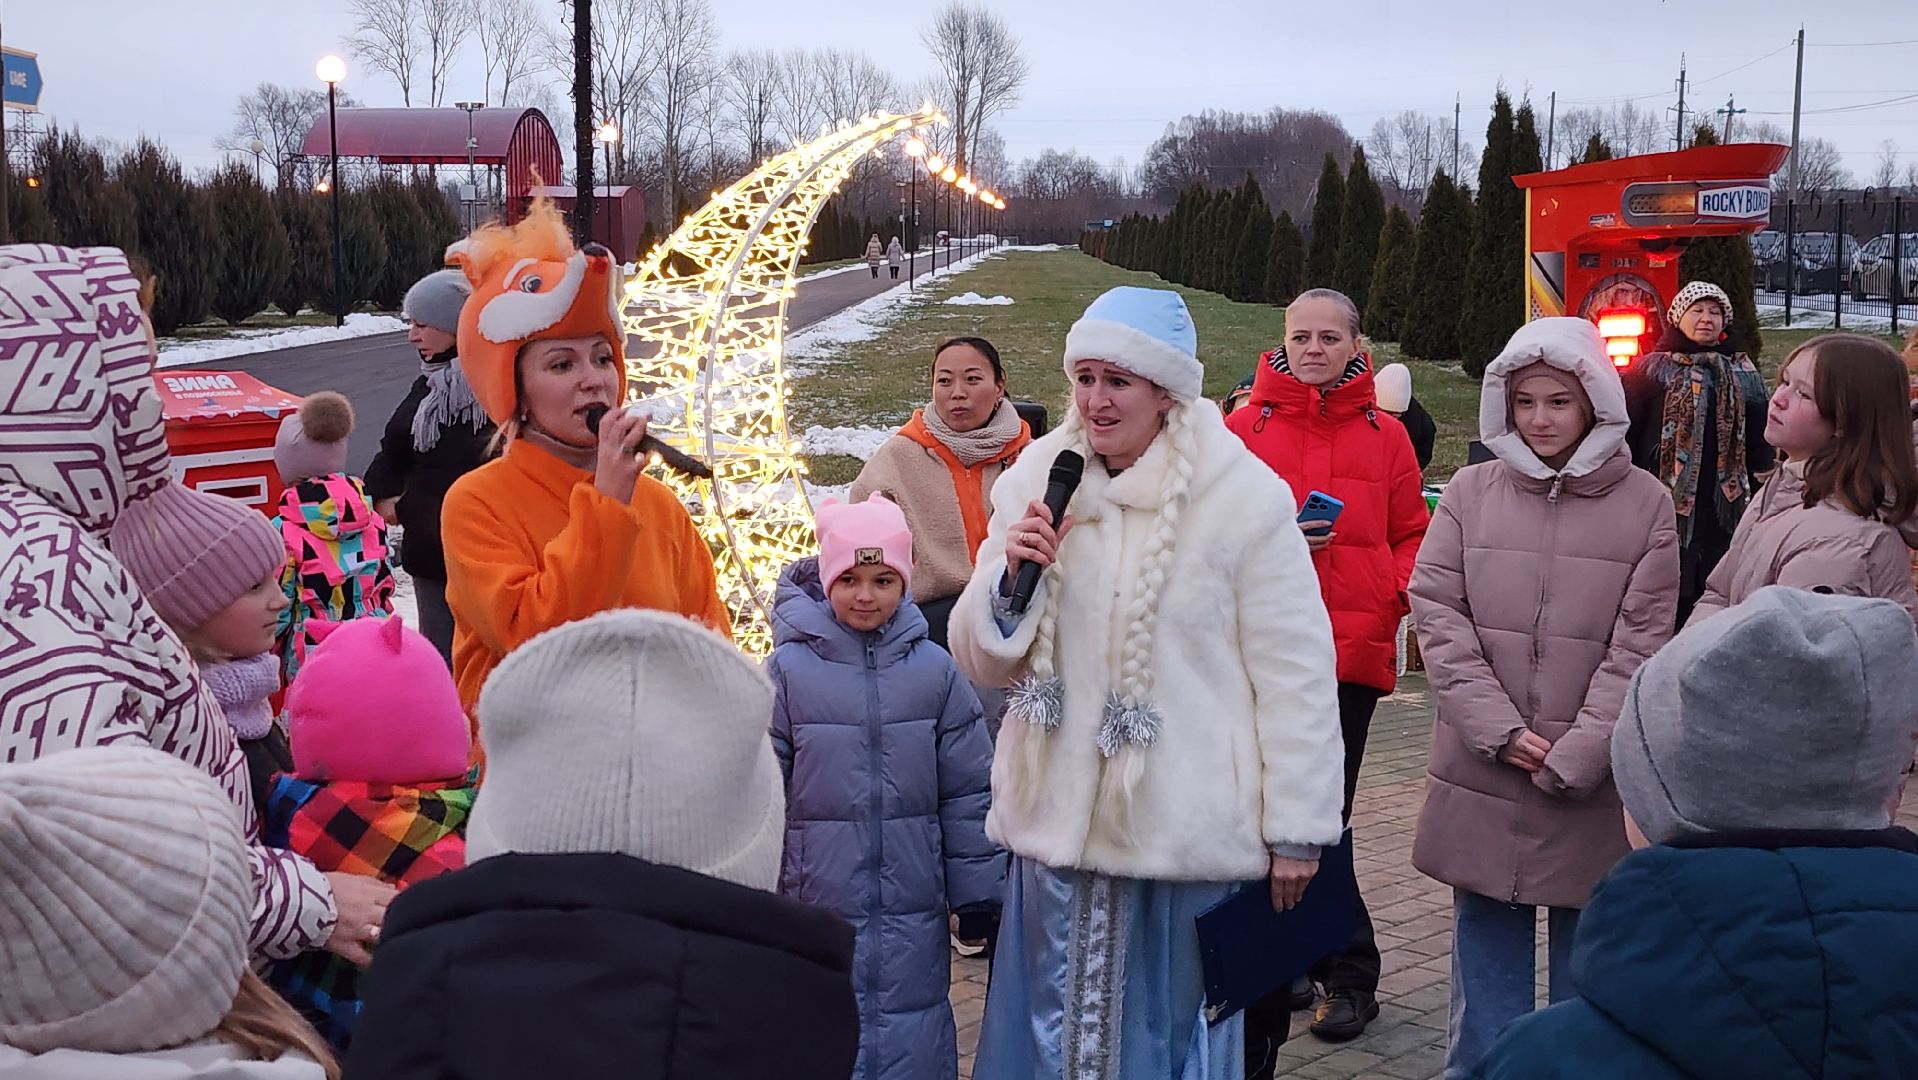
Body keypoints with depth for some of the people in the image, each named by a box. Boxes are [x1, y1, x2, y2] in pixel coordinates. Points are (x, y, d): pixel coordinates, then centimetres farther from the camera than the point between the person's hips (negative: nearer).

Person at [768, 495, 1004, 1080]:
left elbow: (967, 791, 4)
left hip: (914, 913, 1)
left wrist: (978, 895, 5)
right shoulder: (788, 669, -4)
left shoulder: (934, 669, 0)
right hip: (819, 908, -1)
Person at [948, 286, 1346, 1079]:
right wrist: (1008, 576, -12)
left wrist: (1297, 828, -6)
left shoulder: (1244, 497, -10)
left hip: (1187, 832, -4)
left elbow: (1296, 674, -7)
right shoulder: (1037, 484, 3)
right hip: (1058, 825, 4)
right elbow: (982, 663, 8)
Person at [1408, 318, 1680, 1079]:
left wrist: (1574, 756, -11)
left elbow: (1638, 645, -4)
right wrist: (1500, 730, -10)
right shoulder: (1469, 493, 3)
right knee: (1487, 932, 11)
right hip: (1482, 776, 1)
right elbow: (1437, 615, -2)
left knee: (1585, 944, 8)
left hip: (1591, 783, -1)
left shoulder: (1645, 503, -1)